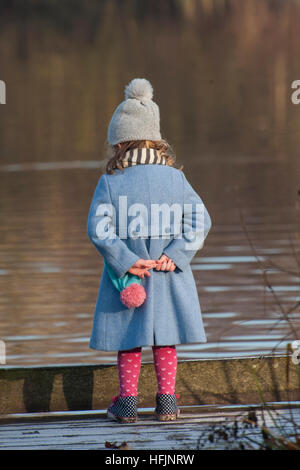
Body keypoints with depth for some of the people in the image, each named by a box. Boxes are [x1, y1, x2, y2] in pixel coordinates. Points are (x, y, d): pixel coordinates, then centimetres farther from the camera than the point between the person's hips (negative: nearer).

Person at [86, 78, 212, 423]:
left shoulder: (110, 183, -9)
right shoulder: (175, 178, -3)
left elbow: (98, 229, -17)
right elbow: (200, 220, -8)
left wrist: (126, 261, -15)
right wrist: (175, 256, -12)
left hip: (127, 276, -2)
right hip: (169, 278, 2)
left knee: (128, 342, 11)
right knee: (165, 339, 13)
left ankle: (127, 400, 11)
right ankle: (167, 401, 14)